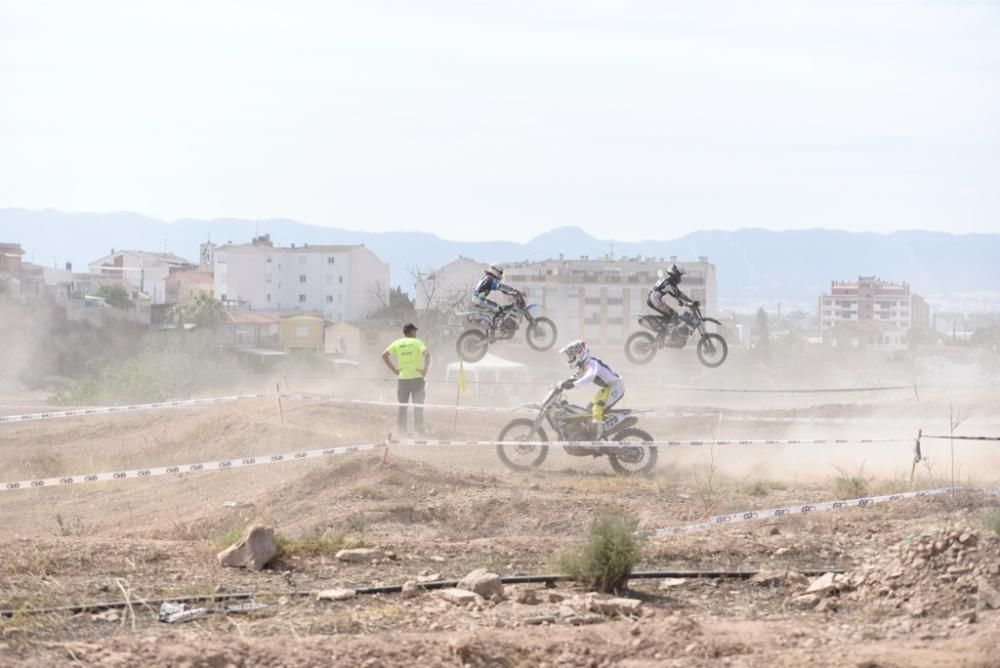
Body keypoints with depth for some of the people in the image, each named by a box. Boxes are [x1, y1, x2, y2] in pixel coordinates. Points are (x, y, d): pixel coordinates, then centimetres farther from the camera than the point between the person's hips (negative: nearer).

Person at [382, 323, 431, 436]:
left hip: (402, 379, 2)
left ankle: (401, 432, 12)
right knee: (418, 407, 3)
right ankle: (419, 432, 0)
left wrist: (394, 369, 1)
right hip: (416, 378, -2)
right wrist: (425, 369, -12)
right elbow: (426, 354, -19)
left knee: (402, 407, 11)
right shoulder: (417, 342, -3)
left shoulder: (397, 343, 5)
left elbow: (384, 355, -1)